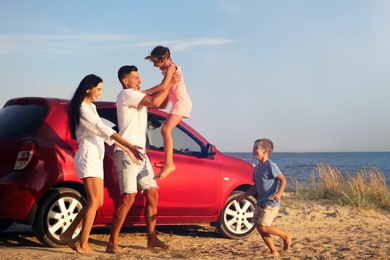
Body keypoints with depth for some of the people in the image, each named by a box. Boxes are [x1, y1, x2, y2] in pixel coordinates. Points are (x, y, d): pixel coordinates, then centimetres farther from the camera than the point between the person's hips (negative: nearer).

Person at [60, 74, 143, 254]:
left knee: (97, 202, 7)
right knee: (94, 201, -11)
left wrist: (126, 150, 9)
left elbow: (104, 133, 16)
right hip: (88, 156, -10)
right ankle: (83, 245, -8)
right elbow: (103, 129, -21)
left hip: (96, 158, 10)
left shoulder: (91, 107, 19)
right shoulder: (83, 108, -11)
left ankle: (68, 234, 13)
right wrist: (129, 145, -27)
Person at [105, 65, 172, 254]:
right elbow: (155, 102, -21)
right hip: (126, 153, -10)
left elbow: (162, 104, 20)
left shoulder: (139, 96, 20)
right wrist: (168, 83, -9)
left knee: (152, 194, 9)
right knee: (128, 197, -16)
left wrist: (169, 84, 7)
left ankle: (151, 238, 16)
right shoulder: (126, 94, -9)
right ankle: (112, 244, -14)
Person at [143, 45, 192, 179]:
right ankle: (168, 164, 13)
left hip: (182, 102, -11)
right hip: (178, 103, 11)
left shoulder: (171, 68, -15)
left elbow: (163, 86, -27)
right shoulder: (166, 68, 12)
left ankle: (169, 164, -29)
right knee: (165, 130, 11)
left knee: (166, 129, -23)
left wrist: (144, 92, -25)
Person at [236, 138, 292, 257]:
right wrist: (244, 195, 9)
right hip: (260, 202, 9)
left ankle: (285, 235, 10)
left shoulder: (270, 165, -14)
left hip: (271, 203, -9)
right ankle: (274, 252, 15)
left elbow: (283, 180, -14)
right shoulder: (257, 168, 11)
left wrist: (278, 194, -29)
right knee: (259, 227, 6)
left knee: (263, 227, -12)